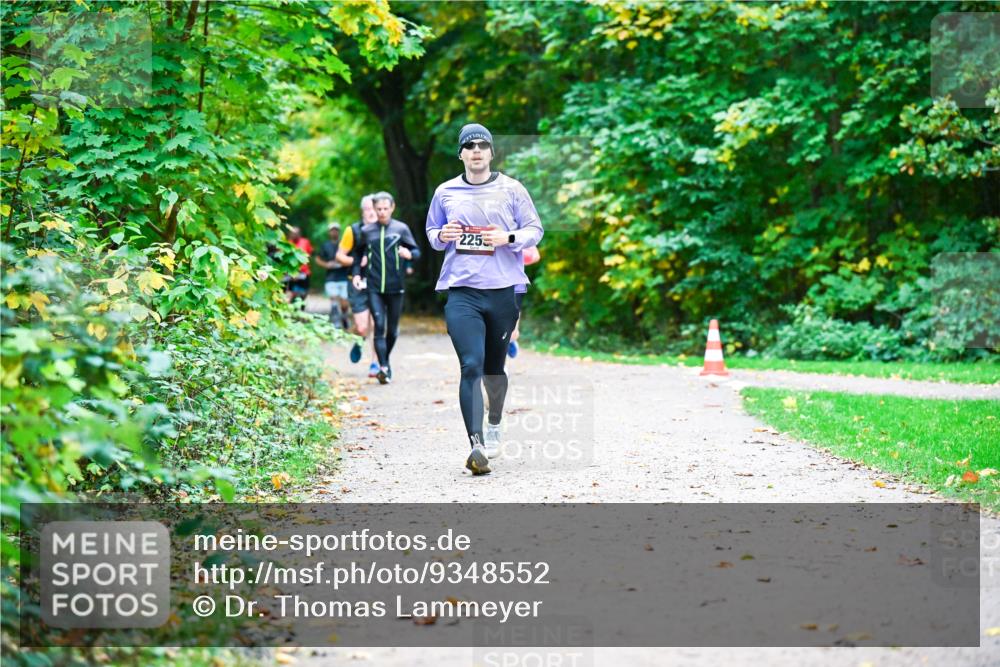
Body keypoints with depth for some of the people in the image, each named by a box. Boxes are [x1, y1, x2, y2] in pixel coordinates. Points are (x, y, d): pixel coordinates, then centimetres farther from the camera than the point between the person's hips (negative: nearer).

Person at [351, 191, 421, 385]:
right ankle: (383, 367, -17)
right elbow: (358, 253, 19)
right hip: (374, 288, 0)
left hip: (395, 288, 0)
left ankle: (385, 361, 31)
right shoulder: (366, 231, 6)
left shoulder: (401, 229, 1)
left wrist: (409, 254, -19)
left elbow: (417, 251, 3)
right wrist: (356, 273, 6)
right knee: (379, 326, -12)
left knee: (392, 329, 10)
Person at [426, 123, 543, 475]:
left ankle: (494, 423, 42)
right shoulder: (445, 192, 8)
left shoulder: (511, 189, 4)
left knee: (494, 366, 14)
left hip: (503, 290, 1)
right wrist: (441, 236, -3)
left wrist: (508, 238, -12)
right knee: (471, 366, -15)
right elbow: (431, 231, 20)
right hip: (461, 291, -1)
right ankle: (477, 446, -19)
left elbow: (535, 230, 7)